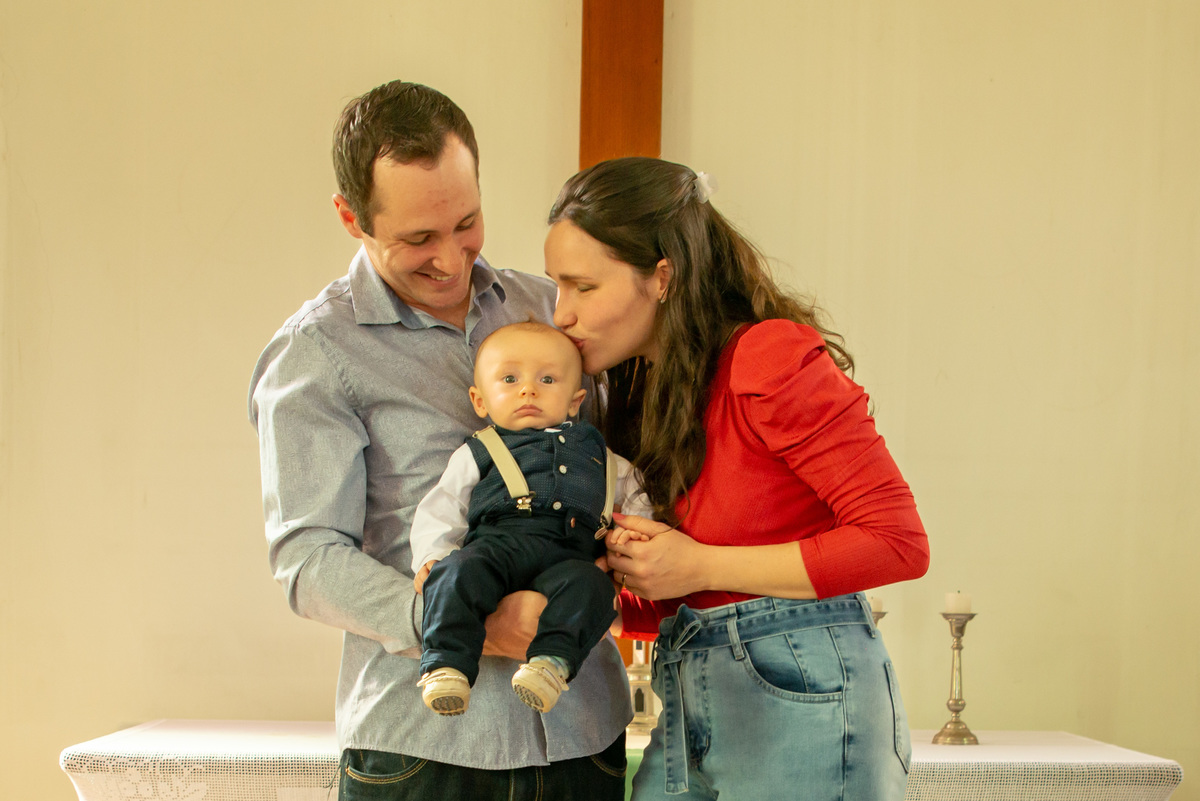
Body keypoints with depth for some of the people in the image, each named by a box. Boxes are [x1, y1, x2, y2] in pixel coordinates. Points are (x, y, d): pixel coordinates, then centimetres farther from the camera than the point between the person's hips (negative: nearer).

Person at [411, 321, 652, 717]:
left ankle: (552, 659, -49)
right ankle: (447, 662, -39)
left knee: (589, 584, -35)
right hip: (497, 540, -1)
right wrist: (431, 558, 0)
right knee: (459, 573, -35)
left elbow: (634, 497, 37)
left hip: (569, 554, 1)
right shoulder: (477, 453, 26)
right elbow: (440, 510, 19)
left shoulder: (595, 451, 33)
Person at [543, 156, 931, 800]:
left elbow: (899, 541, -15)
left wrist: (701, 566, -12)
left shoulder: (773, 356, -10)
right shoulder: (645, 392, 14)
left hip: (801, 704, -7)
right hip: (691, 714, 7)